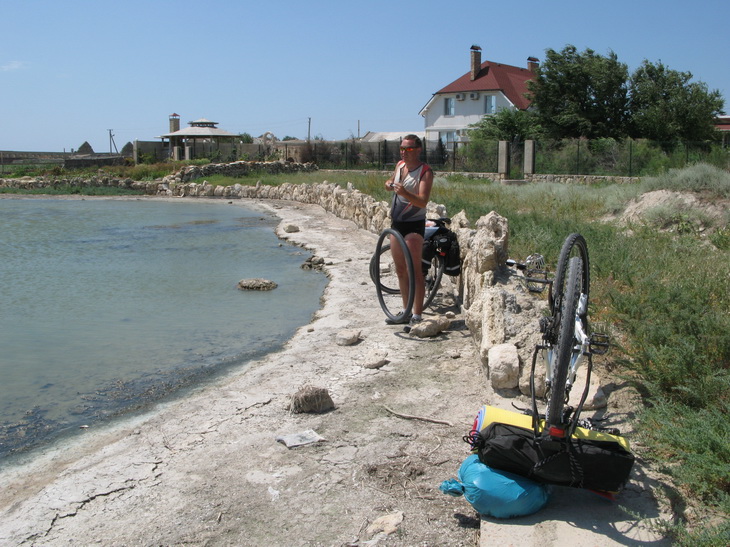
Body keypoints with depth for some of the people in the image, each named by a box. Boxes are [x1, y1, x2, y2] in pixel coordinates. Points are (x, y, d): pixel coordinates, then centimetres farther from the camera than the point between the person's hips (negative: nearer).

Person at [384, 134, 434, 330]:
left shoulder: (425, 172, -14)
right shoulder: (399, 165, 8)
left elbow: (423, 201, -26)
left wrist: (405, 193, -43)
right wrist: (389, 184, 3)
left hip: (414, 225, -8)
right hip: (396, 224, 8)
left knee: (415, 271, -10)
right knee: (400, 270, 12)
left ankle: (417, 316, -7)